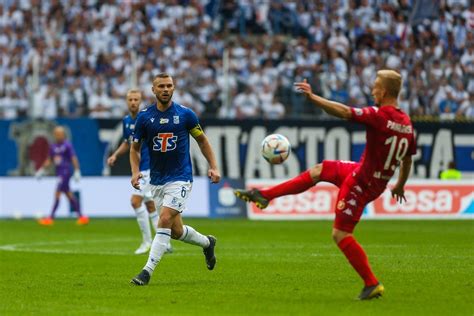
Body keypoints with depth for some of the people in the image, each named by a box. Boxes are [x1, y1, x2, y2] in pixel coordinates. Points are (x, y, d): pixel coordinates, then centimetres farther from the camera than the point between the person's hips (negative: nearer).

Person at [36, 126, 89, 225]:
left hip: (66, 172, -7)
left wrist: (77, 171, -15)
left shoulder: (67, 145, -8)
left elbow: (74, 158, -9)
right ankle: (81, 216, 14)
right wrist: (41, 170, 15)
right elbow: (49, 160, 19)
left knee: (57, 194, -11)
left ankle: (51, 218, -12)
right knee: (69, 195, 9)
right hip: (59, 172, 7)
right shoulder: (53, 147, 12)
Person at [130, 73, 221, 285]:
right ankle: (207, 242, 39)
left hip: (180, 178, -3)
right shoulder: (144, 117, -1)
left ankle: (148, 270, -17)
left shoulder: (185, 114, -5)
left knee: (165, 220, -20)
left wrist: (213, 167, 1)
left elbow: (202, 140, 8)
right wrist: (135, 172, -8)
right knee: (176, 231, 9)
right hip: (157, 180, 3)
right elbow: (135, 148, 9)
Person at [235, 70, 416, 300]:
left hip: (362, 182, -9)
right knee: (319, 170, 21)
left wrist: (312, 97, -27)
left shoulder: (380, 115, -24)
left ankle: (372, 284, -1)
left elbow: (344, 112, -31)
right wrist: (399, 185, 27)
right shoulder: (406, 123, 0)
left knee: (340, 234, -2)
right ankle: (264, 195, 27)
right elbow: (407, 159, 11)